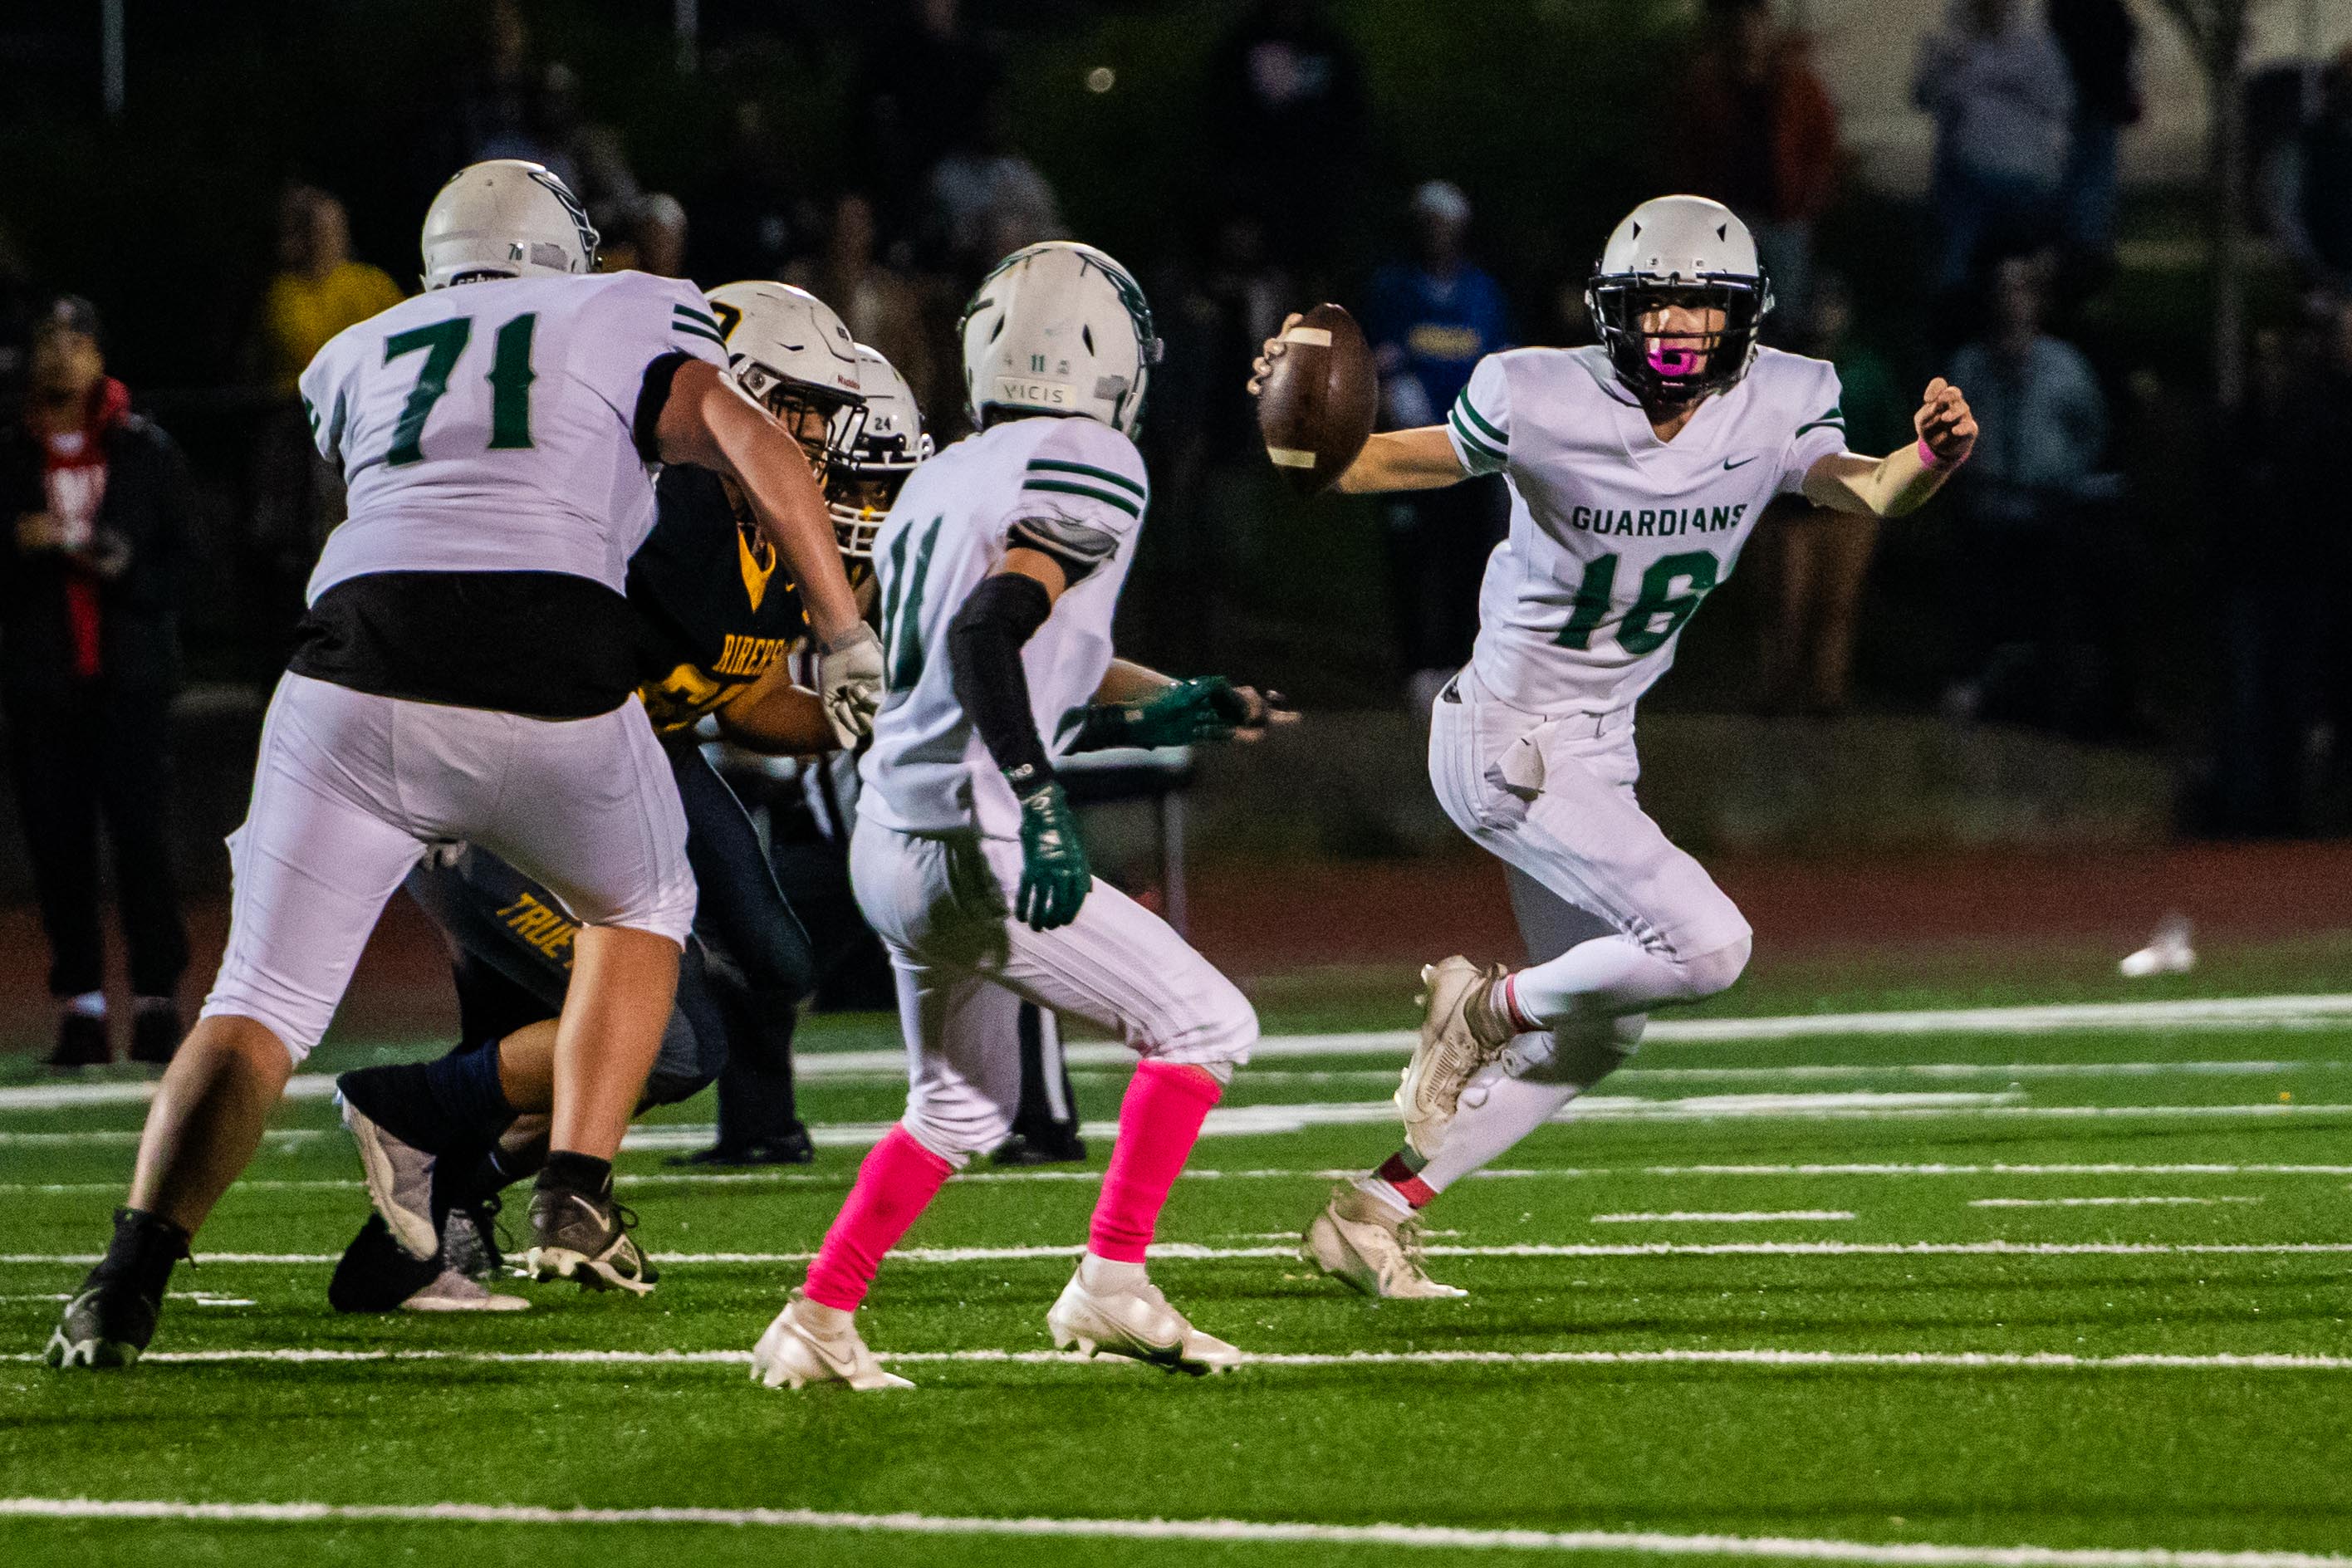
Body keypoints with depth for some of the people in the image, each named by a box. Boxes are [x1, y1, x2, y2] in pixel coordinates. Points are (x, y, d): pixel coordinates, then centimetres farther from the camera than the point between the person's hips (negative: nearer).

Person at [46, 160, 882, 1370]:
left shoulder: (357, 359, 27)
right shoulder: (627, 319, 19)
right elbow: (752, 446, 5)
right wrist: (848, 640, 8)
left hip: (358, 669, 1)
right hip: (549, 689, -1)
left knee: (260, 1011, 6)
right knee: (640, 907, 29)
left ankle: (137, 1262, -16)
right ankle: (575, 1198, 17)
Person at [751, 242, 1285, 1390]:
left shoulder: (940, 484, 16)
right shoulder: (1089, 471, -9)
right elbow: (987, 632, -23)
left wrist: (1144, 719, 25)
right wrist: (1043, 808, -28)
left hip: (893, 840, 9)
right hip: (970, 852, -9)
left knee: (961, 1107, 23)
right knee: (1203, 1025, 2)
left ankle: (815, 1325, 19)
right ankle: (1111, 1282, -2)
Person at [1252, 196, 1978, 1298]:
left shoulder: (1772, 410, -6)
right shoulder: (1547, 404, -20)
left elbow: (1871, 494, -21)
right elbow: (1369, 466, -12)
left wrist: (1930, 459, -42)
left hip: (1597, 748, 8)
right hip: (1509, 741, -8)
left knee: (1596, 1035, 15)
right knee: (1706, 946, -21)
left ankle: (1373, 1210, 23)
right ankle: (1487, 1011, 3)